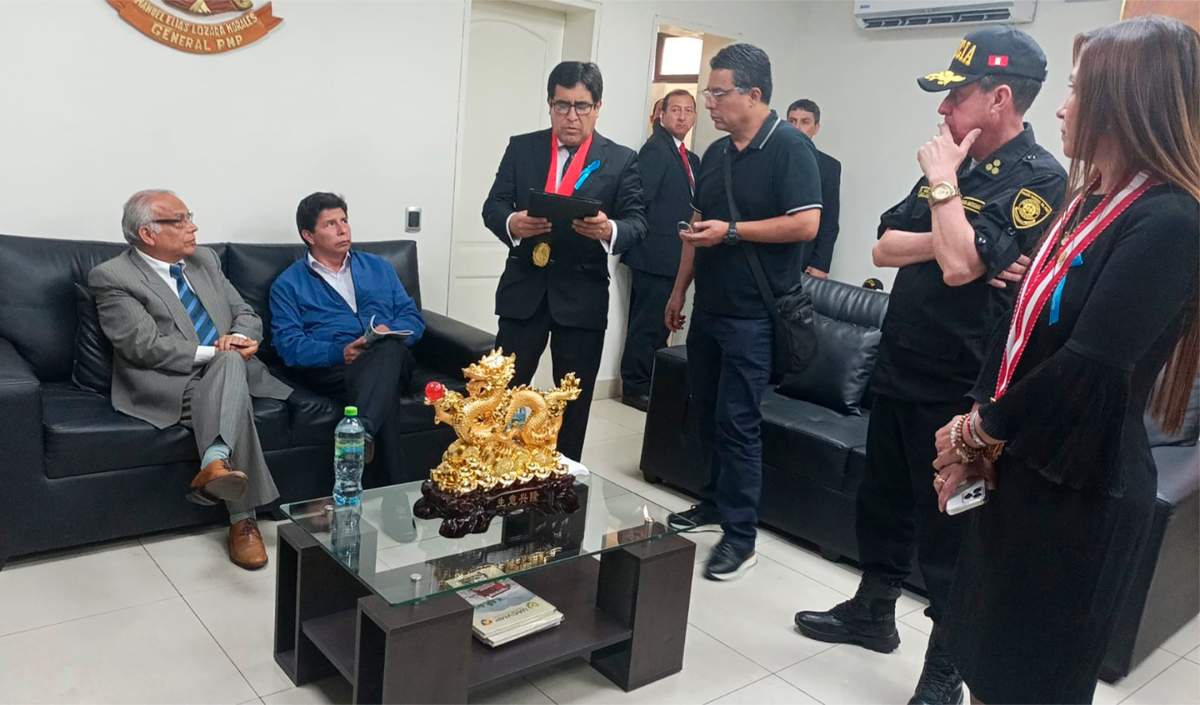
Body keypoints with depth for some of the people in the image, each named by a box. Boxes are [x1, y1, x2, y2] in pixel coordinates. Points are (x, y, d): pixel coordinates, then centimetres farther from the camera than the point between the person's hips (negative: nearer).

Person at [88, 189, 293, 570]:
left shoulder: (205, 260, 16)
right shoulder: (111, 277, -3)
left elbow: (246, 313, 14)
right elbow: (145, 346, -14)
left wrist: (240, 338, -9)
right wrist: (213, 352, -18)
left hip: (228, 369, 5)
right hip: (169, 387, -5)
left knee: (231, 362, -30)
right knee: (230, 379, -32)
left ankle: (215, 462, -44)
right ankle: (242, 518, -38)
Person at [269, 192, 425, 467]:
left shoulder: (378, 267, 26)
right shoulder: (289, 284, 15)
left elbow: (413, 317, 18)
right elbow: (288, 344, 1)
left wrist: (390, 332, -6)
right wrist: (338, 353, -16)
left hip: (391, 358, 3)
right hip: (331, 367, -2)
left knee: (389, 347, -38)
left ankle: (360, 432, -55)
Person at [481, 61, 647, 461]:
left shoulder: (622, 160, 1)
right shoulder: (521, 148, 5)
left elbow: (637, 224, -4)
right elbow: (492, 207, 1)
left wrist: (609, 230, -28)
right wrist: (512, 223, -22)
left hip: (583, 296, -1)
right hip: (523, 291, 1)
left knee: (575, 400, 11)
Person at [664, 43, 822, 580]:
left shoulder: (790, 148, -10)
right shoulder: (715, 153, 12)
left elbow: (806, 224, -19)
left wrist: (731, 231, -19)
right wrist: (679, 290, 17)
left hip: (752, 314, -7)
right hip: (708, 308, 8)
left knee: (738, 422, -4)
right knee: (706, 411, 14)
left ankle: (740, 537, 7)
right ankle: (714, 503, 31)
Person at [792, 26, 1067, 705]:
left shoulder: (1039, 179, -14)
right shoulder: (955, 164, 10)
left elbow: (959, 264, -27)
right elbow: (885, 247, 4)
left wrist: (944, 184, -14)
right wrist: (949, 242, -13)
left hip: (958, 392, -7)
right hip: (899, 370, 8)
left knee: (948, 533, 6)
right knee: (882, 502, 20)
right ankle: (873, 612, 41)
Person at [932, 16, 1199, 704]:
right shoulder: (1090, 202, 9)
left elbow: (1090, 368, -25)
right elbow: (1023, 327, 5)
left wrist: (978, 431, -11)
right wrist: (979, 430, -4)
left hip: (1079, 487, -7)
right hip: (1018, 464, 8)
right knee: (985, 650, 20)